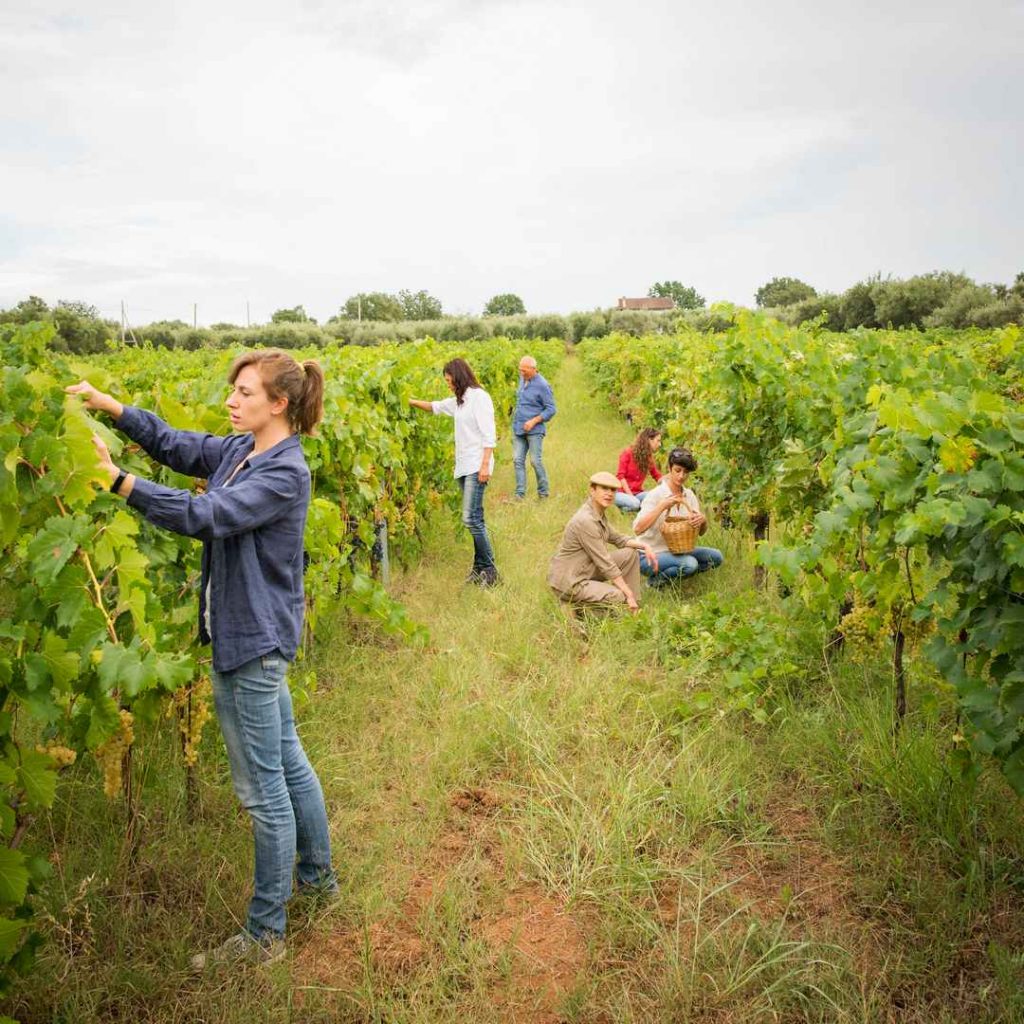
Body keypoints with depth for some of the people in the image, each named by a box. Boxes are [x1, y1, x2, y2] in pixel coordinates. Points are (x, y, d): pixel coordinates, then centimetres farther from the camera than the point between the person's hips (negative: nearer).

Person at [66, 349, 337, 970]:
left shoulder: (285, 472, -21)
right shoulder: (240, 450, 6)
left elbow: (209, 517, -29)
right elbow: (178, 445, 8)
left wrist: (120, 480, -30)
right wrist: (112, 407, -4)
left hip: (254, 641, -10)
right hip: (250, 636, 10)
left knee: (263, 789, 2)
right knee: (287, 761, 22)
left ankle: (265, 934, 17)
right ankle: (318, 874, 41)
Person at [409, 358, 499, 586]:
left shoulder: (479, 396, -8)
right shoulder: (459, 401, 17)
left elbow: (488, 434, -14)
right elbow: (435, 407, 33)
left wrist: (485, 465, -20)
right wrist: (411, 401, 23)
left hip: (477, 466, -8)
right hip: (463, 467, 8)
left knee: (471, 518, -14)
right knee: (475, 519, 8)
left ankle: (489, 570, -8)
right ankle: (480, 567, 12)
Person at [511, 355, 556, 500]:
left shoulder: (542, 385, -13)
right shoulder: (522, 379, 8)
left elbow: (551, 409, -12)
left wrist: (534, 421, -19)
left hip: (534, 430, -7)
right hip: (518, 428, 7)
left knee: (536, 461, -3)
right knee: (517, 460, 2)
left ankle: (543, 493, 10)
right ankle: (520, 493, 6)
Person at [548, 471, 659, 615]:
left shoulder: (598, 513, 6)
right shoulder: (586, 520, -25)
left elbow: (616, 538, 18)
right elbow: (605, 563, -23)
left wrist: (644, 545, 0)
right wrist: (629, 594, -18)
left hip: (585, 570, 10)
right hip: (569, 581, -10)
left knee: (630, 553, 6)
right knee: (619, 597, -23)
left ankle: (634, 608, 9)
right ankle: (575, 606, -3)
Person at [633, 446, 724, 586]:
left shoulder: (689, 495, 4)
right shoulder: (656, 494, -15)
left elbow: (701, 532, 5)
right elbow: (637, 529, -26)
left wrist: (703, 520, -19)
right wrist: (662, 506, -32)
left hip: (676, 550, 7)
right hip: (650, 555, -7)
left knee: (716, 557, -8)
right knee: (690, 564, -30)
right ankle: (656, 579, -5)